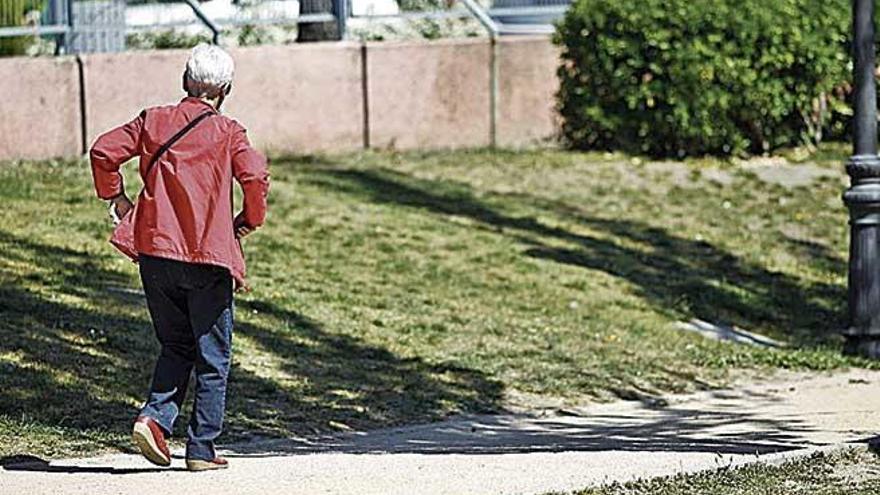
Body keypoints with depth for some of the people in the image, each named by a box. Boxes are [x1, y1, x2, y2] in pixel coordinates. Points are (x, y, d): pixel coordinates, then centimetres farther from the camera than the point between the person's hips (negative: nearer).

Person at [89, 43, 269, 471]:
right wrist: (249, 220, 2)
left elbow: (103, 151, 0)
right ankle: (202, 449, 5)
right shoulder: (227, 132, -2)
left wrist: (115, 198, 13)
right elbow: (255, 175, -15)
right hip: (208, 258, -4)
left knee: (176, 346, 18)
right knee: (212, 357, 7)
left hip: (156, 251, 4)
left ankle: (154, 417, -3)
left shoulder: (153, 121, 7)